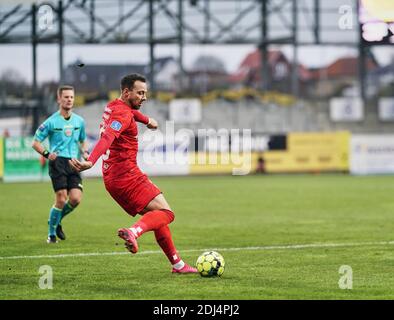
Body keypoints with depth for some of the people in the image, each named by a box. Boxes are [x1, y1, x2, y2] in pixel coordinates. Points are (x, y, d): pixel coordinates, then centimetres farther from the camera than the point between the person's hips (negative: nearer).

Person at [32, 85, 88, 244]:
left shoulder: (79, 121, 12)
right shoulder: (51, 122, -2)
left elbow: (83, 140, 28)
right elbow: (35, 142, 3)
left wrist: (85, 152, 7)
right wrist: (47, 154, -14)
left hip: (74, 163, 4)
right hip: (58, 161, -4)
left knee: (76, 198, -10)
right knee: (61, 199, -12)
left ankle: (57, 221, 18)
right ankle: (51, 234, 5)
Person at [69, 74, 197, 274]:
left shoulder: (113, 106, 15)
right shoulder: (122, 113, -16)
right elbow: (107, 138, -34)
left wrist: (147, 120, 57)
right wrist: (91, 162, -48)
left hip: (112, 178, 10)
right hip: (126, 175, -10)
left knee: (155, 217, 15)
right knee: (165, 213, -16)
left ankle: (177, 264, 16)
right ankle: (133, 232, -41)